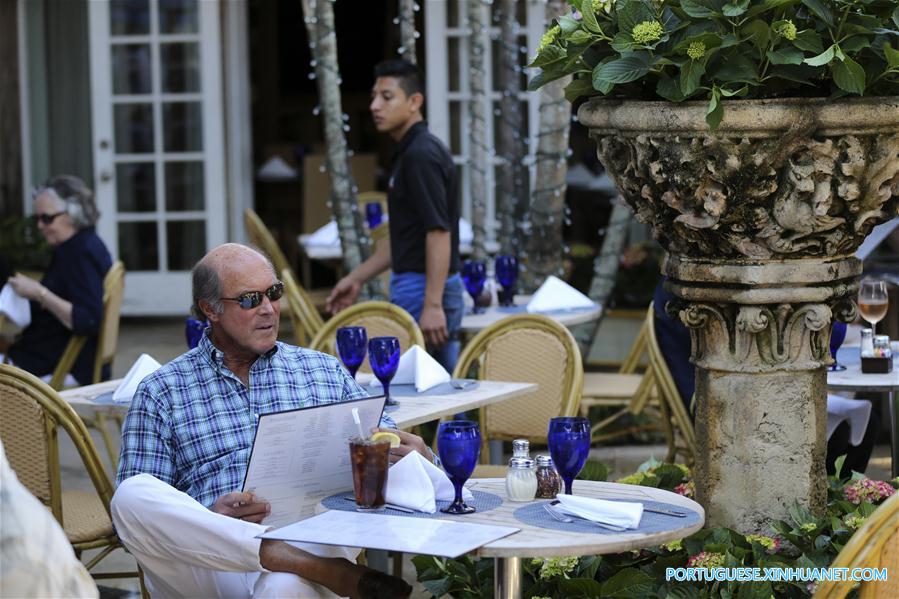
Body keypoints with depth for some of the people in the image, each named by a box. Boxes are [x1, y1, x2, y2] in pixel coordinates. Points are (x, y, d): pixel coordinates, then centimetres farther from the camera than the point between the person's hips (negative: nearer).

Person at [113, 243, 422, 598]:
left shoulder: (324, 371, 21)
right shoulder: (160, 392, 13)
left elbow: (384, 450, 23)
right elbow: (134, 509, 7)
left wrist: (416, 456, -3)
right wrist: (210, 517, -13)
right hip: (205, 564, 3)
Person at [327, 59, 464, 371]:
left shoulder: (421, 155, -16)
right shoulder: (412, 151, 16)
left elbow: (439, 234, -22)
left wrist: (432, 305, -26)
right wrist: (357, 278, 23)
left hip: (424, 289, -10)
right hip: (414, 285, 10)